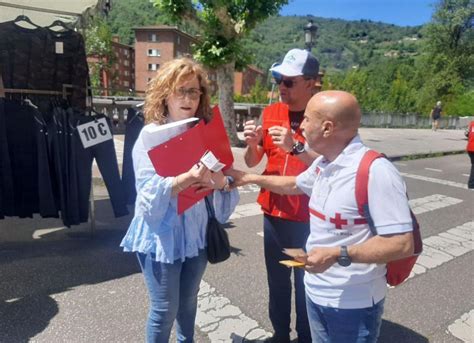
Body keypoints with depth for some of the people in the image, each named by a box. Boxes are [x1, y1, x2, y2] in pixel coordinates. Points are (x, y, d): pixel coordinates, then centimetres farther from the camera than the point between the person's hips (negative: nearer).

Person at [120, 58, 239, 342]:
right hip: (162, 235, -4)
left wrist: (221, 181, -21)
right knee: (165, 309, 7)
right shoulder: (150, 135, -11)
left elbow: (221, 177, 2)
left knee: (189, 302, 19)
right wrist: (188, 177, -34)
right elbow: (150, 194, -20)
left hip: (196, 231, 5)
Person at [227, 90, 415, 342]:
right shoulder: (322, 164, 0)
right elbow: (295, 184, 21)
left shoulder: (376, 172, -26)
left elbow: (403, 244, -26)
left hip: (353, 304, -7)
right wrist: (250, 178, 19)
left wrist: (338, 255, -29)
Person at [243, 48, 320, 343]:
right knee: (276, 281, 16)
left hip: (308, 218, -4)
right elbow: (252, 163, 7)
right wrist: (253, 143, -13)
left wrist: (296, 147, -28)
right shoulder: (270, 113, 4)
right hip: (273, 213, 4)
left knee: (305, 284, 8)